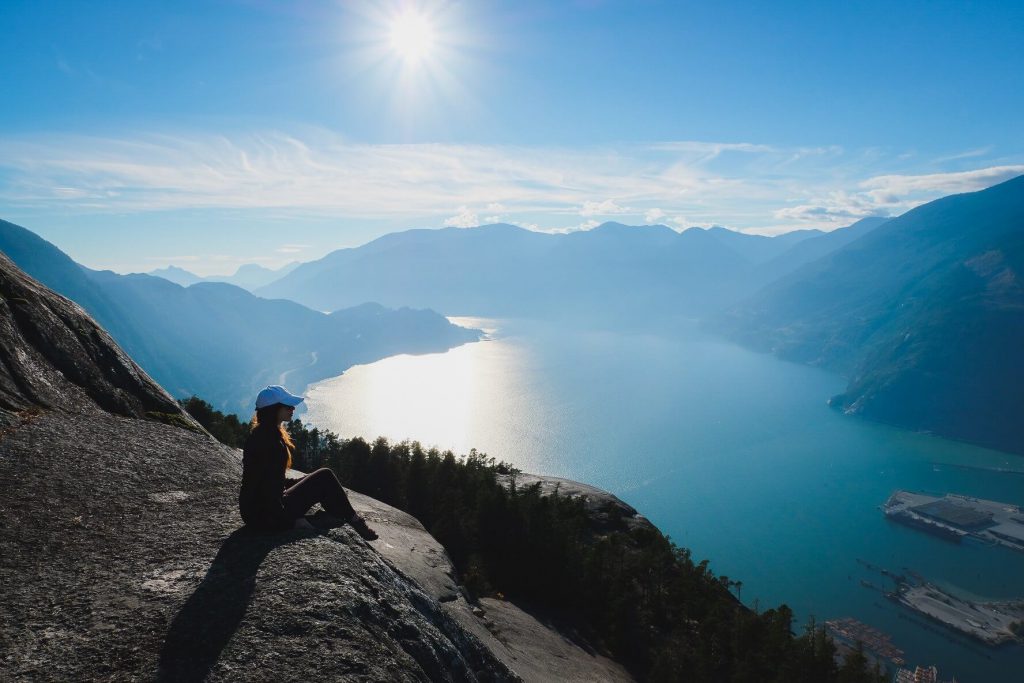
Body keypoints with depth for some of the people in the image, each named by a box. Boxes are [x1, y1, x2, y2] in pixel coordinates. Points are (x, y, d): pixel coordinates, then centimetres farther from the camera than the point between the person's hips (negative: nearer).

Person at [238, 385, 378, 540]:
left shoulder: (261, 434, 9)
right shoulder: (268, 439, -22)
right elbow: (267, 488, -24)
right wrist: (292, 521, -19)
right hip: (267, 515, -10)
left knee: (323, 478, 16)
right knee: (325, 477, -2)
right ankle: (354, 521, 14)